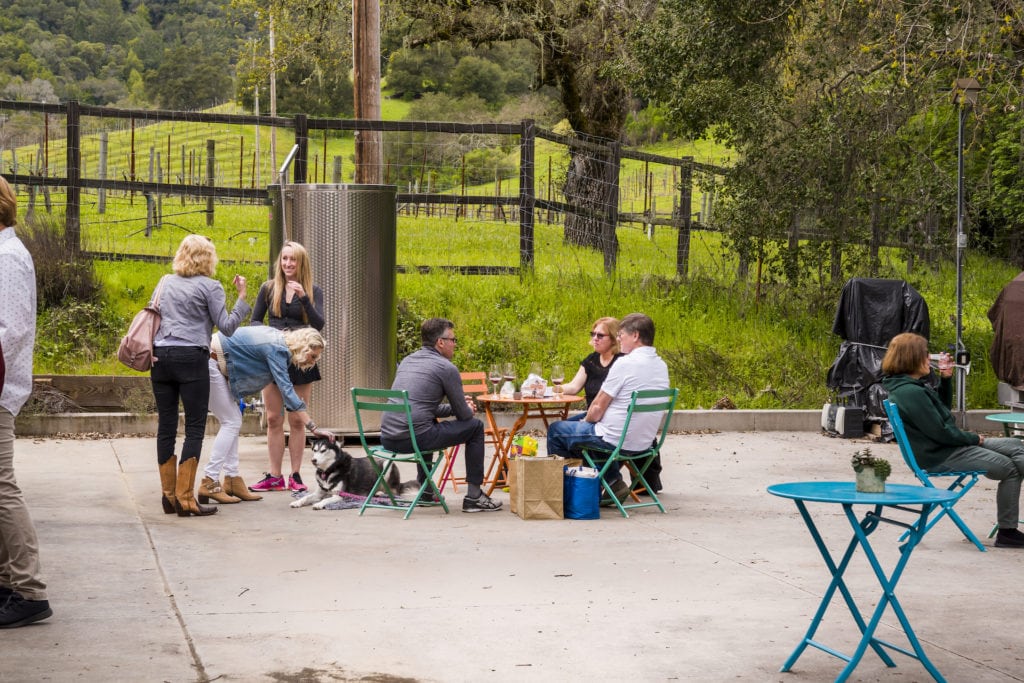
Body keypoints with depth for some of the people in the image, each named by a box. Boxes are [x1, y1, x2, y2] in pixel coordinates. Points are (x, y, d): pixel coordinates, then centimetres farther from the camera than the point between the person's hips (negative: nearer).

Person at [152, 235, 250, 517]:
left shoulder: (165, 282, 15)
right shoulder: (210, 287, -1)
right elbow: (226, 326, -4)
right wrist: (241, 297, 3)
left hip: (161, 356, 6)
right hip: (191, 358, -5)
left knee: (166, 426, 8)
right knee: (194, 428, -3)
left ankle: (169, 495, 11)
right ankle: (185, 499, -8)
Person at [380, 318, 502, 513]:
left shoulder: (407, 361, 19)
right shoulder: (447, 368, -3)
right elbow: (464, 415, 2)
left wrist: (457, 407, 31)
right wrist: (469, 410, 27)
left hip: (387, 439, 8)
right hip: (414, 438, -8)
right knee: (475, 426, 10)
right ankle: (474, 497, 12)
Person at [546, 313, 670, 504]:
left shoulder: (625, 363, -20)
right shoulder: (661, 366, 5)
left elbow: (598, 407, -15)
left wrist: (587, 420, 8)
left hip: (616, 440, -8)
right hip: (644, 443, 8)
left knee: (556, 430, 13)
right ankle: (613, 482, 19)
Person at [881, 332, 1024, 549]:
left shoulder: (915, 385, 10)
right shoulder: (910, 393, -23)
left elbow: (944, 407, 24)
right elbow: (940, 432, -23)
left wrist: (945, 379, 9)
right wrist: (974, 438, -9)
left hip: (948, 446, 11)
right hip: (939, 458, -11)